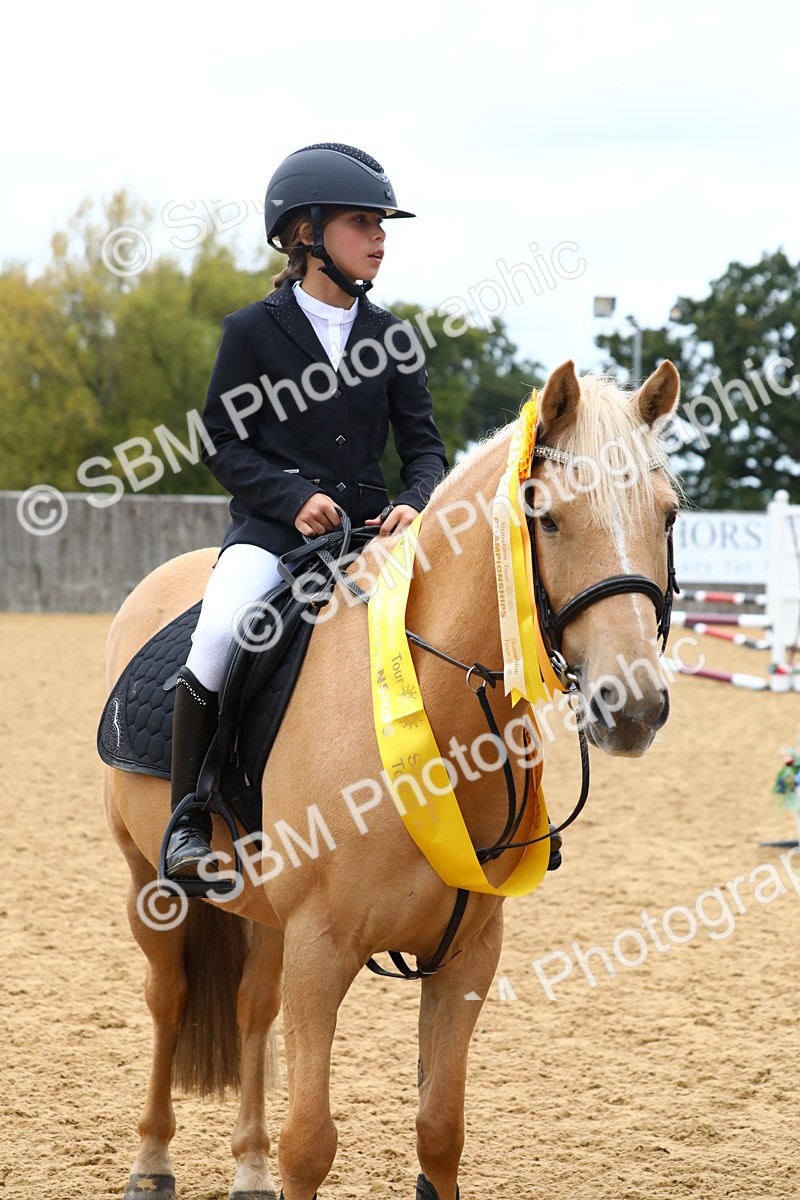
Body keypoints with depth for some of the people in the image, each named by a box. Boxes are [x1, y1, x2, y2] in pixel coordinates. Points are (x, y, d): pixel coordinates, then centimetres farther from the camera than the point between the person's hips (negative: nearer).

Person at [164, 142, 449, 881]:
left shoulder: (393, 338, 10)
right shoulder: (253, 330, 1)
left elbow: (424, 445, 10)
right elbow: (222, 441, 0)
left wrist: (414, 503, -12)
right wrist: (294, 498, -15)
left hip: (370, 524, 4)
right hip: (273, 523, -3)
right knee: (221, 633, -32)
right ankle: (188, 817, -17)